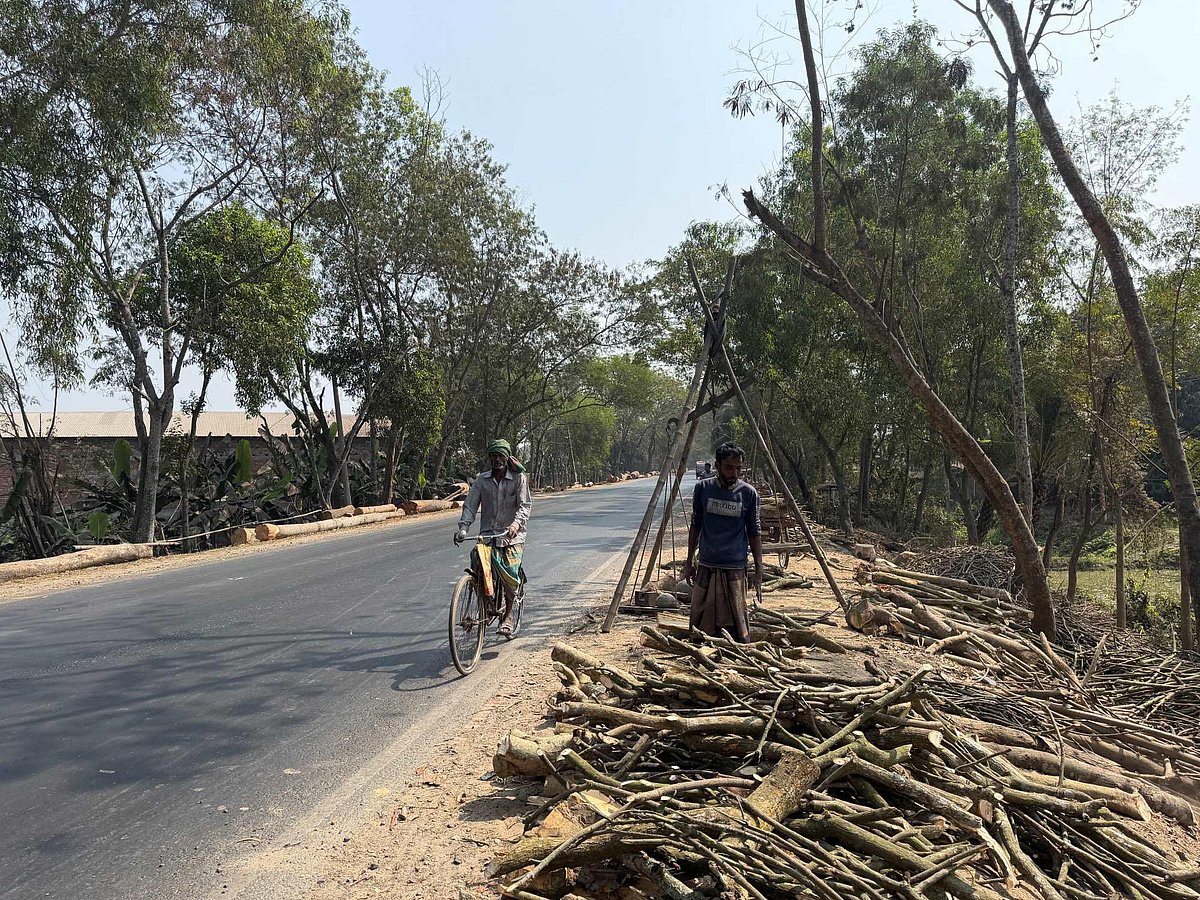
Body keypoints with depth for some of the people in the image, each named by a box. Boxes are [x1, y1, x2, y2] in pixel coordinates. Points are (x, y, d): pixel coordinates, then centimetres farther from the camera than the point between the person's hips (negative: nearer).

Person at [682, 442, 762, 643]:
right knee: (701, 622, 8)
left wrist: (758, 569, 0)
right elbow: (695, 527, 8)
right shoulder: (703, 488, -1)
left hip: (735, 568, -2)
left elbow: (754, 533, 2)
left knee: (736, 626, 0)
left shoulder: (748, 493, -4)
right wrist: (690, 562, 8)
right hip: (706, 567, 2)